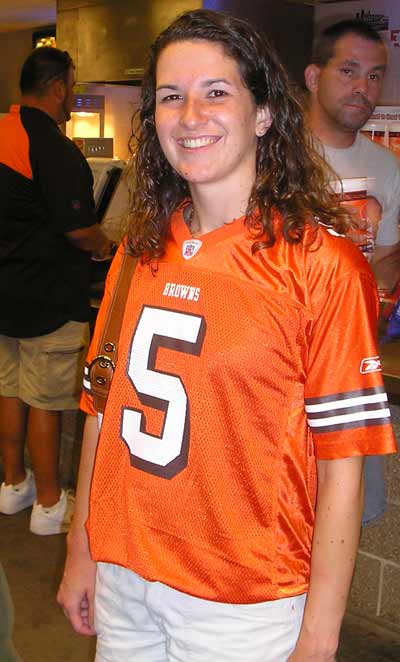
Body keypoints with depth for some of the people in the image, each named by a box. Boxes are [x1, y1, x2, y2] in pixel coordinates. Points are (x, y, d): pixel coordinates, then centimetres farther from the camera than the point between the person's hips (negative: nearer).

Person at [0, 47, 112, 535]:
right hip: (48, 299, -8)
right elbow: (80, 231, -20)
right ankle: (49, 504, 16)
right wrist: (103, 245, 2)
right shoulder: (55, 149, -19)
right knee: (45, 402, 2)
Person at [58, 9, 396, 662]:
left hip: (245, 606, -4)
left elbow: (341, 464, -14)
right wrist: (82, 552, 9)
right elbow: (105, 408, 7)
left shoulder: (322, 262, -14)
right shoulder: (140, 251, 2)